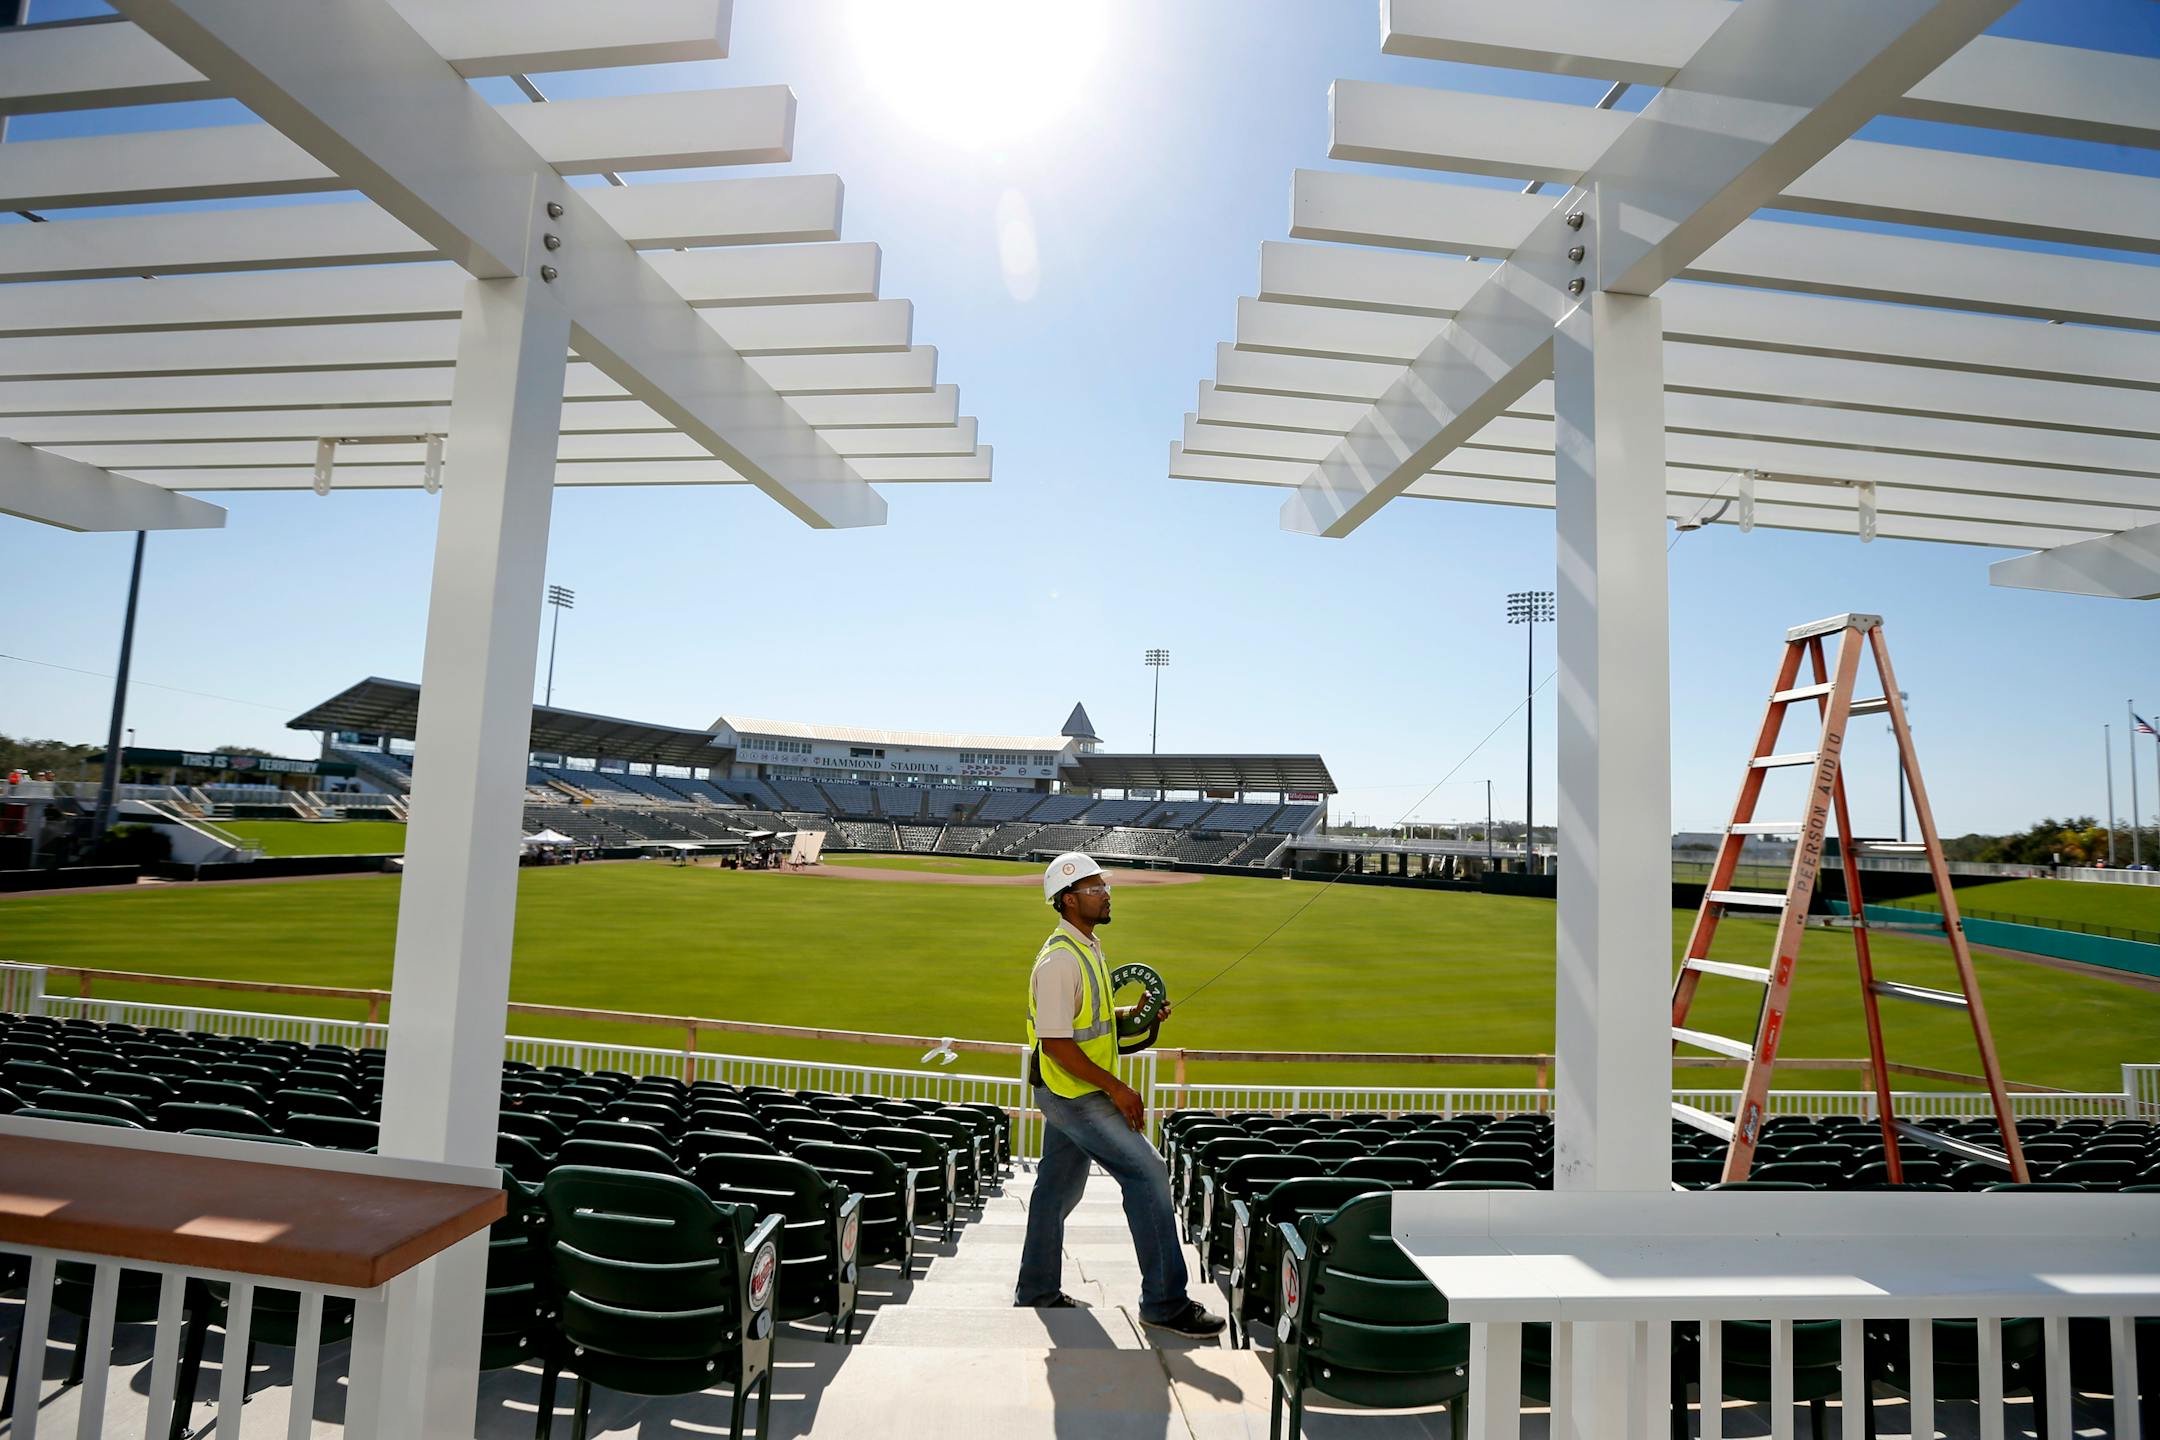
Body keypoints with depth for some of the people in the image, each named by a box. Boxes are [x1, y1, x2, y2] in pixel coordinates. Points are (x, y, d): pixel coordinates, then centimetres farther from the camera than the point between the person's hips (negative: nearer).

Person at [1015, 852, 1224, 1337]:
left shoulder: (1088, 948, 10)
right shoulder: (1059, 960, -22)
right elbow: (1056, 1042, -25)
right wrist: (1116, 1087, -22)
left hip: (1077, 1094, 10)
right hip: (1072, 1096, -10)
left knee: (1058, 1190, 18)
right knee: (1147, 1173, -11)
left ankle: (1036, 1291, 33)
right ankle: (1164, 1302, -3)